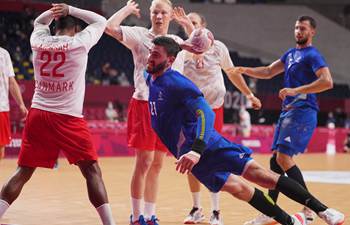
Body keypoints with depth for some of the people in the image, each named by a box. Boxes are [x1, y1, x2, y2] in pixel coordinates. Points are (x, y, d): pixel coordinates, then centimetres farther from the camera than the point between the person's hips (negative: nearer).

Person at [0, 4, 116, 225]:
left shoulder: (39, 40, 8)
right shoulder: (79, 42, -2)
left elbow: (39, 22, 32)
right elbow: (101, 21, 15)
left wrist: (55, 10, 16)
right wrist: (70, 10, 12)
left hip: (38, 114, 4)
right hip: (69, 117, -4)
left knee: (23, 172, 9)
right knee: (92, 170, 1)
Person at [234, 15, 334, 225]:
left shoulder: (312, 55, -9)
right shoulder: (291, 54, 19)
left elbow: (327, 82, -22)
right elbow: (269, 72, 27)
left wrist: (296, 90, -25)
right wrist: (246, 70, 11)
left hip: (302, 111, -9)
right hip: (287, 111, 9)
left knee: (284, 157, -16)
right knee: (275, 158, 8)